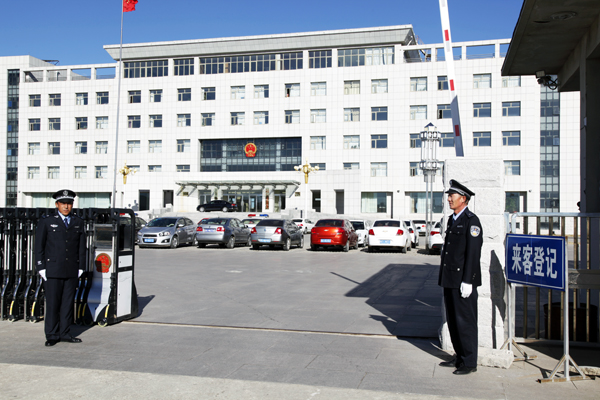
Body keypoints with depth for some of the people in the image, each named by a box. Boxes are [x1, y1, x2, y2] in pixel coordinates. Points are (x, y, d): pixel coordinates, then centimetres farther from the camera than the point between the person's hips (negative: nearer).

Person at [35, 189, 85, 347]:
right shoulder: (46, 222, 2)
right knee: (52, 303, 0)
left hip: (72, 271, 3)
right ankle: (52, 335, 9)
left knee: (68, 302, 6)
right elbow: (39, 246, 1)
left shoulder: (78, 222, 11)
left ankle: (64, 333, 15)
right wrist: (41, 268, -5)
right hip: (53, 270, -3)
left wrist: (81, 267, 6)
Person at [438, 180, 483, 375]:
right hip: (450, 280, 9)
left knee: (465, 321, -2)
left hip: (463, 280, -9)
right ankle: (460, 357, 24)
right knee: (452, 320, 13)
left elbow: (473, 253, -17)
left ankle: (469, 362, 7)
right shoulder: (452, 220, 16)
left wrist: (467, 281, -20)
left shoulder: (471, 221, -11)